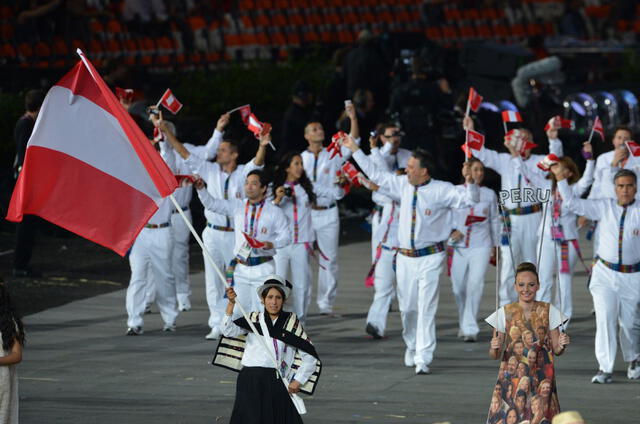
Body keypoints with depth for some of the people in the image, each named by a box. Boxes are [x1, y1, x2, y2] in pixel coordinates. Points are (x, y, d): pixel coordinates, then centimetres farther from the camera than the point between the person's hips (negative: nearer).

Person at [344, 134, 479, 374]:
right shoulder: (403, 185, 6)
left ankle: (423, 359, -9)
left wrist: (469, 181, -35)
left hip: (430, 257, -5)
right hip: (405, 256, 5)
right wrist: (354, 149, 21)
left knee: (426, 308, -8)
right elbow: (375, 174, 18)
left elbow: (469, 199, -15)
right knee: (407, 307, 11)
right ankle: (412, 347, 33)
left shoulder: (441, 190, -8)